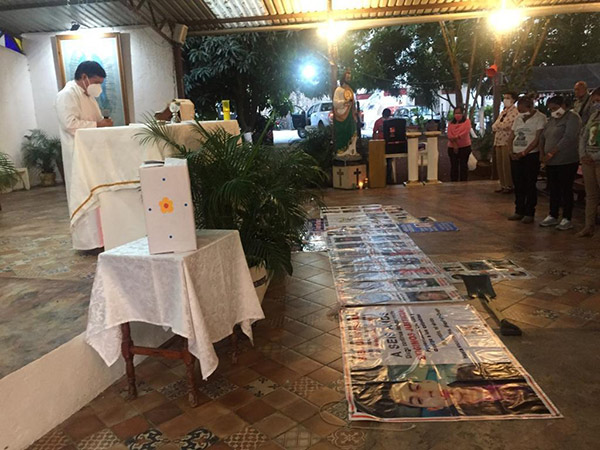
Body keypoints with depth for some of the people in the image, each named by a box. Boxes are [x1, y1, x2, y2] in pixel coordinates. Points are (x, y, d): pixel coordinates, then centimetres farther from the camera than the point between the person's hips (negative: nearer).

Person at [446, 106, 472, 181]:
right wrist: (454, 145, -15)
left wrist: (456, 137, -16)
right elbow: (449, 135, -3)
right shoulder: (451, 123, 11)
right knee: (454, 166, 4)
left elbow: (465, 132, -13)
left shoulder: (467, 121, 2)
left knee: (463, 165, 2)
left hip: (465, 147, -3)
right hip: (452, 147, 3)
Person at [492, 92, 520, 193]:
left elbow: (507, 125, -18)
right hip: (498, 141, 8)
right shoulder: (503, 112, 20)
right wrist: (498, 127, -6)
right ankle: (502, 184, 17)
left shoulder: (515, 112, -8)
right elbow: (495, 125, 15)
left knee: (506, 165, -6)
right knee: (499, 164, 9)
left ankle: (509, 186, 2)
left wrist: (496, 126, -4)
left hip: (507, 142, -8)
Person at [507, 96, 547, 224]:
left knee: (530, 185, -1)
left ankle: (529, 213, 6)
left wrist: (523, 153, -16)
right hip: (515, 156, 6)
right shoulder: (518, 119, 14)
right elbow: (511, 138, 14)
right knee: (518, 185, 9)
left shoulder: (540, 118, -5)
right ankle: (519, 211, 18)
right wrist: (511, 152, -1)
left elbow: (537, 139, -13)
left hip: (531, 155, -6)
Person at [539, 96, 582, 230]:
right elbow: (542, 137, 15)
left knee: (566, 190, -2)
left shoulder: (572, 117, -7)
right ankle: (552, 216, 20)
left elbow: (568, 138, -19)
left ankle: (567, 219, 5)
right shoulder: (552, 119, 18)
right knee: (553, 190, 11)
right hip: (551, 163, 7)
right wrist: (542, 154, -1)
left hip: (566, 162, -7)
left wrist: (551, 154, -20)